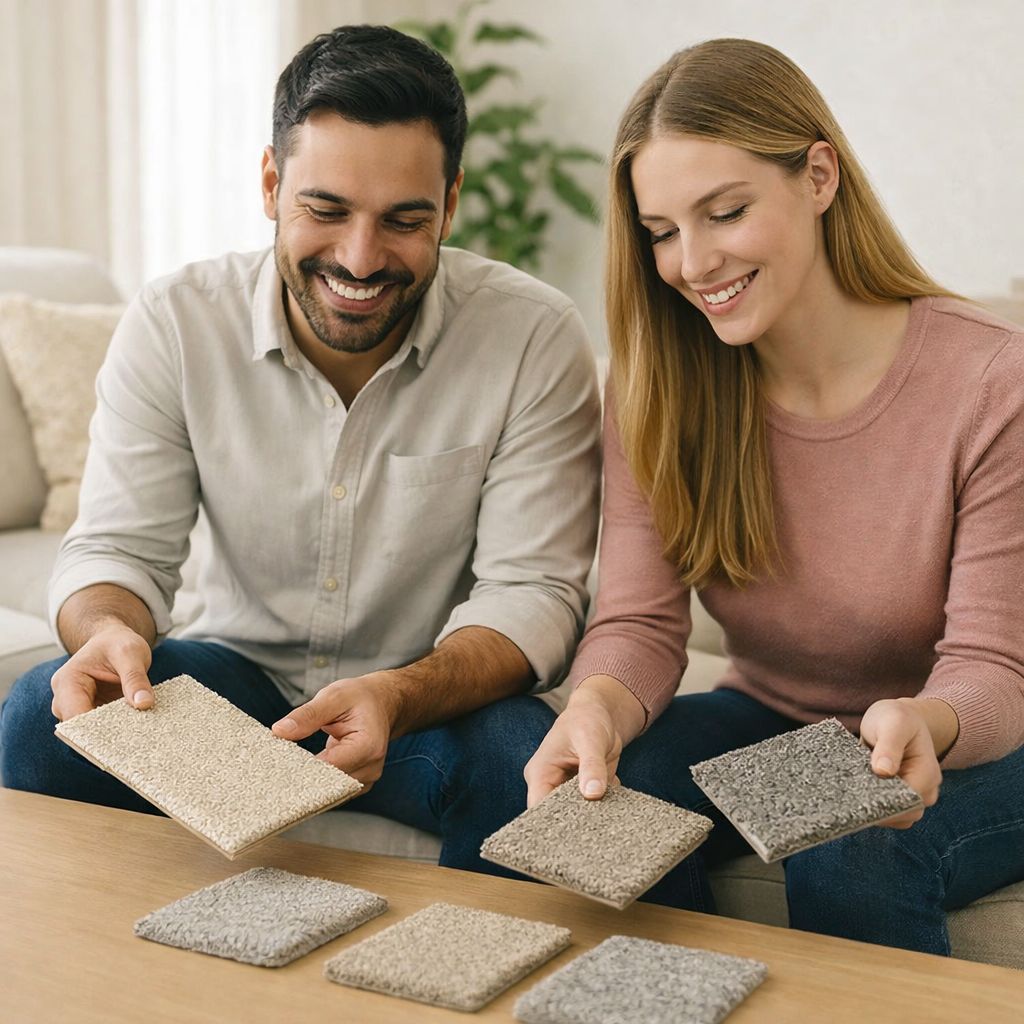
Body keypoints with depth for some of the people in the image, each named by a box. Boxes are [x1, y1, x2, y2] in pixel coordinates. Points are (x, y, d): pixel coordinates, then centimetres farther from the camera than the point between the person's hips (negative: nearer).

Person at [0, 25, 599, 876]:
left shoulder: (536, 339, -16)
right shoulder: (173, 325, -10)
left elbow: (533, 591, -18)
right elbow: (119, 547, -8)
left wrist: (397, 698, -37)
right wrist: (109, 633, -33)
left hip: (440, 698, -1)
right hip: (241, 673, 2)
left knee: (521, 758, -33)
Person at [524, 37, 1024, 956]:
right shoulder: (658, 390, -7)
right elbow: (639, 622, -14)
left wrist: (924, 725, -43)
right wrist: (597, 706, -38)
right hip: (769, 723, 4)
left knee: (852, 860, -34)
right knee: (604, 811, -25)